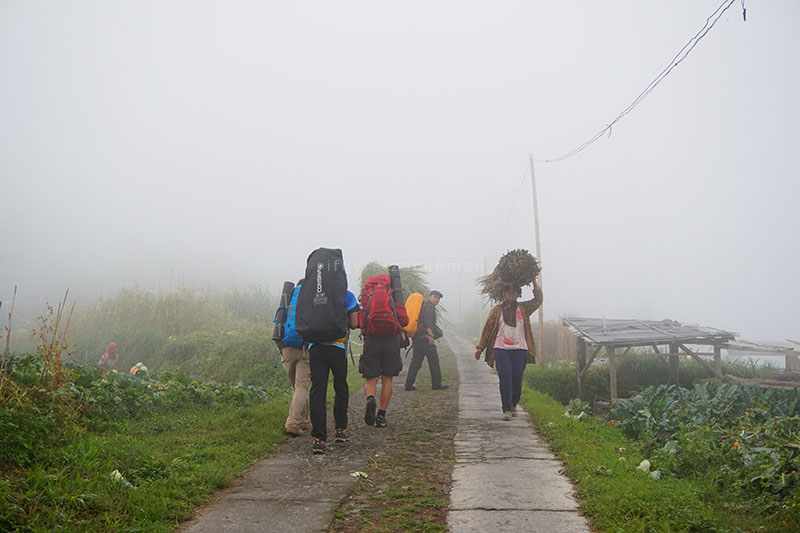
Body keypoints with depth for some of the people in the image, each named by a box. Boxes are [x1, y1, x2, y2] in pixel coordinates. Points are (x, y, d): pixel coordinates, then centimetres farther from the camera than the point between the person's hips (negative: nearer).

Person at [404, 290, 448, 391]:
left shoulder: (422, 305, 25)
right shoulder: (429, 305, -4)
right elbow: (428, 320, -18)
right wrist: (430, 334, -25)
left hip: (416, 336, 9)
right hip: (425, 336, -9)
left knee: (416, 361, 7)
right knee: (433, 361, 1)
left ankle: (409, 384, 2)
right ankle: (436, 384, 5)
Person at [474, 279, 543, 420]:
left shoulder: (524, 308, 13)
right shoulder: (497, 310, 9)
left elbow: (538, 300, 10)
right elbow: (487, 329, 10)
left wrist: (535, 283, 4)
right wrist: (480, 347, 7)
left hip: (520, 350, 2)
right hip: (501, 349, -2)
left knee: (517, 380, 4)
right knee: (505, 380, -10)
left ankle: (513, 405, 26)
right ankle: (507, 410, -7)